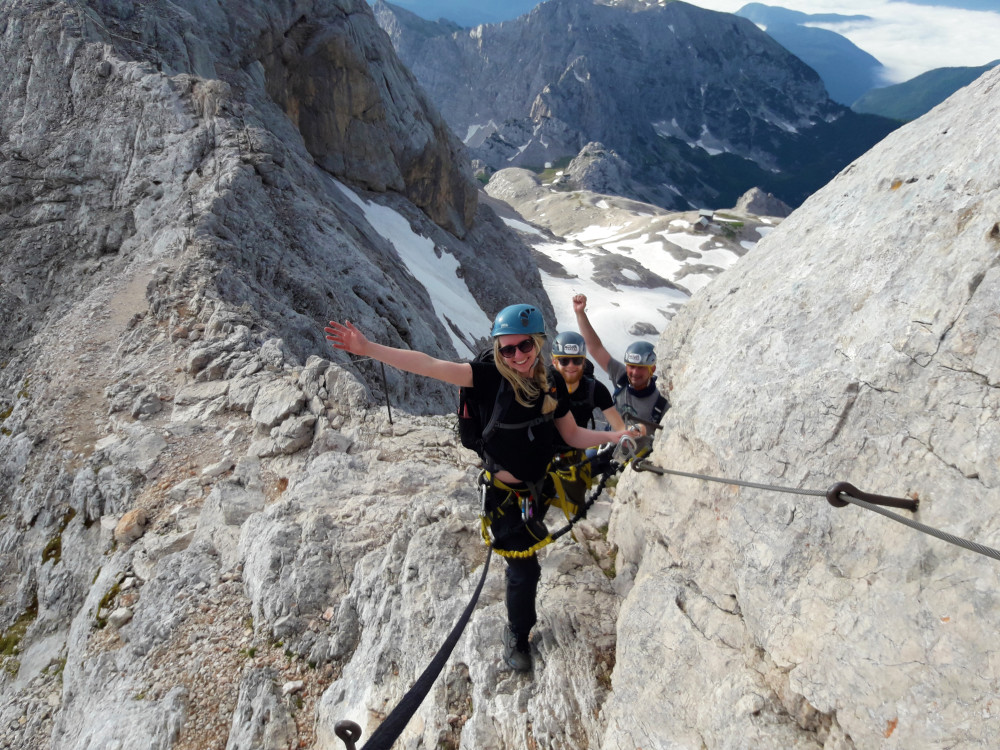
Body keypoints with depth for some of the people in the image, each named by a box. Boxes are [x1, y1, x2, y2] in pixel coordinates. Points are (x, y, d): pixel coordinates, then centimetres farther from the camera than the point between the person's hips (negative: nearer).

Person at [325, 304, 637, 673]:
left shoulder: (554, 385, -8)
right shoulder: (490, 377, -22)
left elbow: (573, 435, 4)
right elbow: (430, 366, -31)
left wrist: (615, 435, -10)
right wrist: (368, 349, -38)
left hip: (538, 487, 4)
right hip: (505, 494, -4)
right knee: (524, 569, 6)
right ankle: (517, 636, 32)